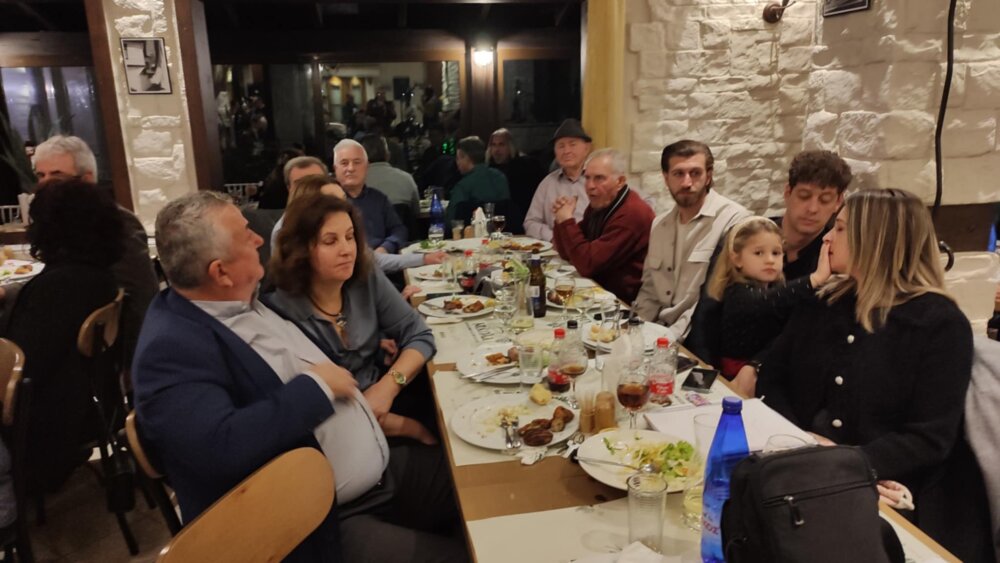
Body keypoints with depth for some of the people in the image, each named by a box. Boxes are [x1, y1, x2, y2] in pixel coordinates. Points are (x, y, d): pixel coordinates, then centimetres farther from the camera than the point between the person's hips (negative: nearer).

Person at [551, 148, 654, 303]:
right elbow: (568, 254, 11)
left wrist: (567, 221, -16)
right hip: (599, 290, 8)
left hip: (626, 302, -8)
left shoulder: (631, 214, -23)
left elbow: (587, 264, -24)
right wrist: (561, 219, -5)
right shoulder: (599, 205, 6)